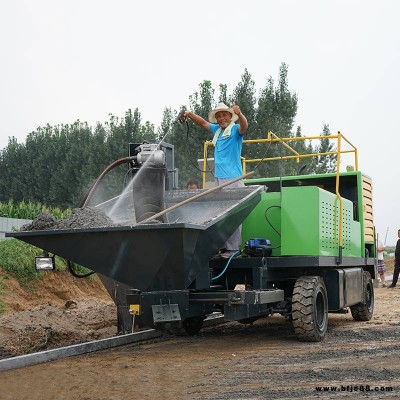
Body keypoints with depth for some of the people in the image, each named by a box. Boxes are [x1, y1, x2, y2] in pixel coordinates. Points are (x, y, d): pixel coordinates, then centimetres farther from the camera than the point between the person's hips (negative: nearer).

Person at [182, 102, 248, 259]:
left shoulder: (235, 130, -3)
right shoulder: (217, 130, 18)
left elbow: (244, 126, -23)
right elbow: (203, 123, 27)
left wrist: (239, 114, -43)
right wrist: (190, 115, 11)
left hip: (233, 178, -8)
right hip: (219, 178, 8)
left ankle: (233, 247, -10)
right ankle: (224, 246, 12)